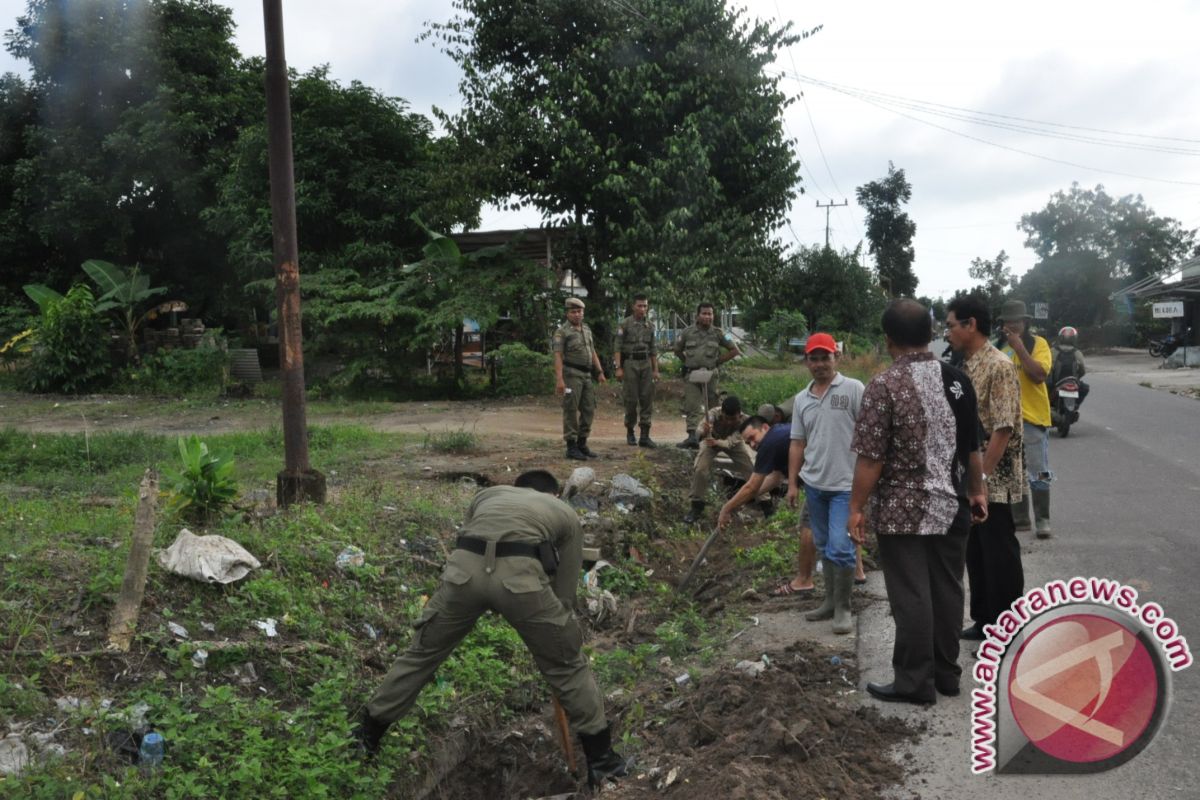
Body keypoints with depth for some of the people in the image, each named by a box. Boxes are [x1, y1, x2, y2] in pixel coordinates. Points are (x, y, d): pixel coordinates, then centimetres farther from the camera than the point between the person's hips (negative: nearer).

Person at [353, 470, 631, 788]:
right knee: (567, 664, 20)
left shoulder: (489, 494, 38)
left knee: (423, 652, 26)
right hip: (520, 577, -2)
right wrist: (563, 638, 40)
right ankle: (601, 756, 26)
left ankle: (369, 733, 41)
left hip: (464, 569, 3)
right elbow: (564, 592, 30)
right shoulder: (566, 514, 31)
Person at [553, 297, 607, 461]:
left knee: (588, 410, 6)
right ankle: (571, 448, 1)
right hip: (570, 374, -7)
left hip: (586, 376, 7)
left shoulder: (586, 329, 14)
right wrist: (559, 380, -24)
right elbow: (558, 356, -15)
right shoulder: (562, 332, -9)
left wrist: (600, 372, 11)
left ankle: (582, 444, 15)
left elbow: (592, 352, 17)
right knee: (571, 410, -5)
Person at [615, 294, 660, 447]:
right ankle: (630, 433, 14)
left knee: (647, 399, -2)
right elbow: (618, 347, -5)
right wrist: (618, 368, -12)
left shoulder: (650, 326, 12)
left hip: (646, 364, 4)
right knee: (631, 399, -1)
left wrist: (656, 369, 10)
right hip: (630, 364, -4)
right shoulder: (625, 324, -2)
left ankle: (645, 436, -1)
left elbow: (653, 349, 15)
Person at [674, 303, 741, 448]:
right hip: (691, 376, 0)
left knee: (708, 407, 4)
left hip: (710, 375, 0)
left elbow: (734, 350, 8)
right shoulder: (688, 332, 4)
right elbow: (677, 350, 20)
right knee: (692, 406, -8)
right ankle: (692, 436, -14)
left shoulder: (718, 333, 4)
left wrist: (718, 361, 4)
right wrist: (687, 362, 10)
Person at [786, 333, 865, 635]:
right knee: (824, 547, 15)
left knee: (841, 548, -8)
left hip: (846, 485, -6)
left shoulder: (853, 389, -7)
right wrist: (792, 483, 10)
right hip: (813, 484, 6)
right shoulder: (801, 399, 10)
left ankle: (842, 607, 7)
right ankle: (830, 600, 28)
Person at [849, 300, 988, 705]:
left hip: (902, 511, -6)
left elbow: (871, 458, -17)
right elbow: (973, 447, 10)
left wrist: (857, 507, -8)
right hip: (951, 505, 6)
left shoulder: (884, 385, -15)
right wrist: (976, 490, 23)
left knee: (910, 596, 2)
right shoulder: (958, 379, 3)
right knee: (947, 589, 14)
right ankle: (947, 673, 26)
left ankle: (915, 681, 12)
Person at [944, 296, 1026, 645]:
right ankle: (985, 621, 29)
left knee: (1000, 554, 2)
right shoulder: (966, 366, 11)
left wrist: (983, 475, -21)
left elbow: (1004, 428, -21)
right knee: (976, 552, 16)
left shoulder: (999, 366, -16)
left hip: (994, 479, -9)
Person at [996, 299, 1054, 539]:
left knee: (1038, 472, -1)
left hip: (1032, 417, -5)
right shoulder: (999, 347, 9)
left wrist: (1019, 348, -21)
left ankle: (1042, 520, 7)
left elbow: (1039, 374, -19)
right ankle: (1019, 518, 21)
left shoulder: (1037, 344, -4)